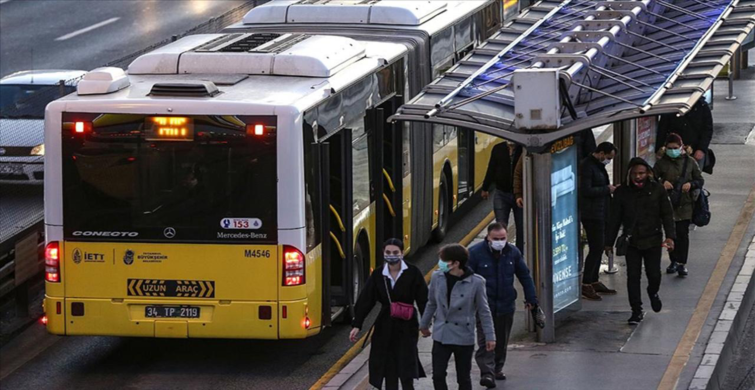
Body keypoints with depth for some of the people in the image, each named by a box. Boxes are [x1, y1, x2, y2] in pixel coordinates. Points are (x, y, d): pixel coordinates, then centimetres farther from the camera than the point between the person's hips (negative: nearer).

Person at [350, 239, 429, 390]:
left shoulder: (413, 273, -7)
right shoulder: (378, 274, 1)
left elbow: (423, 300, -7)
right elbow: (365, 300, 2)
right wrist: (357, 325, -2)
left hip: (407, 326, -3)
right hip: (385, 327, 3)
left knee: (406, 371, -8)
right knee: (388, 370, 6)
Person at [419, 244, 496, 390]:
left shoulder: (475, 282, -13)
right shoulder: (437, 277, -4)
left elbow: (483, 311, -5)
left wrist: (490, 336, -5)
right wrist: (424, 324, 22)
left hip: (464, 338, -3)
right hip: (441, 336, 3)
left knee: (464, 378, 8)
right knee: (438, 376, -2)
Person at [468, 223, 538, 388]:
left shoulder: (513, 252, 2)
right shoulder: (475, 252, -11)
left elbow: (525, 276, 12)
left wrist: (531, 299, 12)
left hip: (506, 305, 4)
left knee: (502, 341, 13)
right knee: (485, 341, -13)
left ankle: (497, 369, 28)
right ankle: (487, 373, -18)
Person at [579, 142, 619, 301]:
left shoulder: (598, 165, 16)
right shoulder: (587, 166, -16)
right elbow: (586, 190, -23)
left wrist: (609, 188, 8)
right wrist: (607, 189, -15)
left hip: (600, 214, 10)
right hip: (591, 214, -10)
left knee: (598, 247, 14)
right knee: (596, 248, -10)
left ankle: (594, 281, 23)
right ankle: (585, 285, -7)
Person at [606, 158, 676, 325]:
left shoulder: (657, 190, -2)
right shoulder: (622, 192, 1)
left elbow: (667, 214, 0)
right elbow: (614, 218, 7)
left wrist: (670, 236, -11)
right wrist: (609, 242, 8)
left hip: (653, 240, -1)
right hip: (631, 242, 1)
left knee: (654, 275, 0)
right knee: (633, 276, -2)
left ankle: (653, 292, 35)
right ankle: (637, 311, 8)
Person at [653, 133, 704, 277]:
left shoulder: (690, 162, 3)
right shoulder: (662, 163, 2)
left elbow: (700, 180, 7)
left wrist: (691, 184, -14)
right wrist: (662, 183, -16)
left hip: (685, 204, -1)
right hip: (668, 204, 1)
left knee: (683, 233, -4)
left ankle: (682, 263, 1)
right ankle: (674, 261, 19)